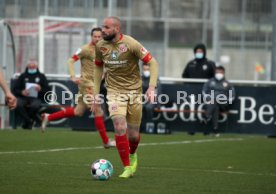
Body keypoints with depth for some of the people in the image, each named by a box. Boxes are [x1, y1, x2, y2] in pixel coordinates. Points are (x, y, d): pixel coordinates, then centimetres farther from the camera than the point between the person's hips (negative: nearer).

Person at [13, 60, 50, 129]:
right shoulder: (23, 76, 19)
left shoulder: (41, 76, 17)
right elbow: (15, 89, 12)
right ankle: (29, 121, -24)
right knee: (17, 104, -36)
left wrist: (41, 89, -12)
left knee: (35, 105, -39)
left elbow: (47, 90, 10)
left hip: (36, 98, -1)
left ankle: (26, 123, -15)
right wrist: (22, 92, -10)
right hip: (23, 97, 1)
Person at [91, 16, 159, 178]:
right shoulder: (100, 46, -4)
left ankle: (132, 155, 40)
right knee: (120, 127, -19)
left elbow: (152, 62, -12)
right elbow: (99, 67, 13)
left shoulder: (130, 44, -16)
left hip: (134, 91, -1)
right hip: (115, 92, 1)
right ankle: (127, 168, -8)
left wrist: (152, 87, -23)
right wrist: (96, 93, 9)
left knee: (133, 134, 4)